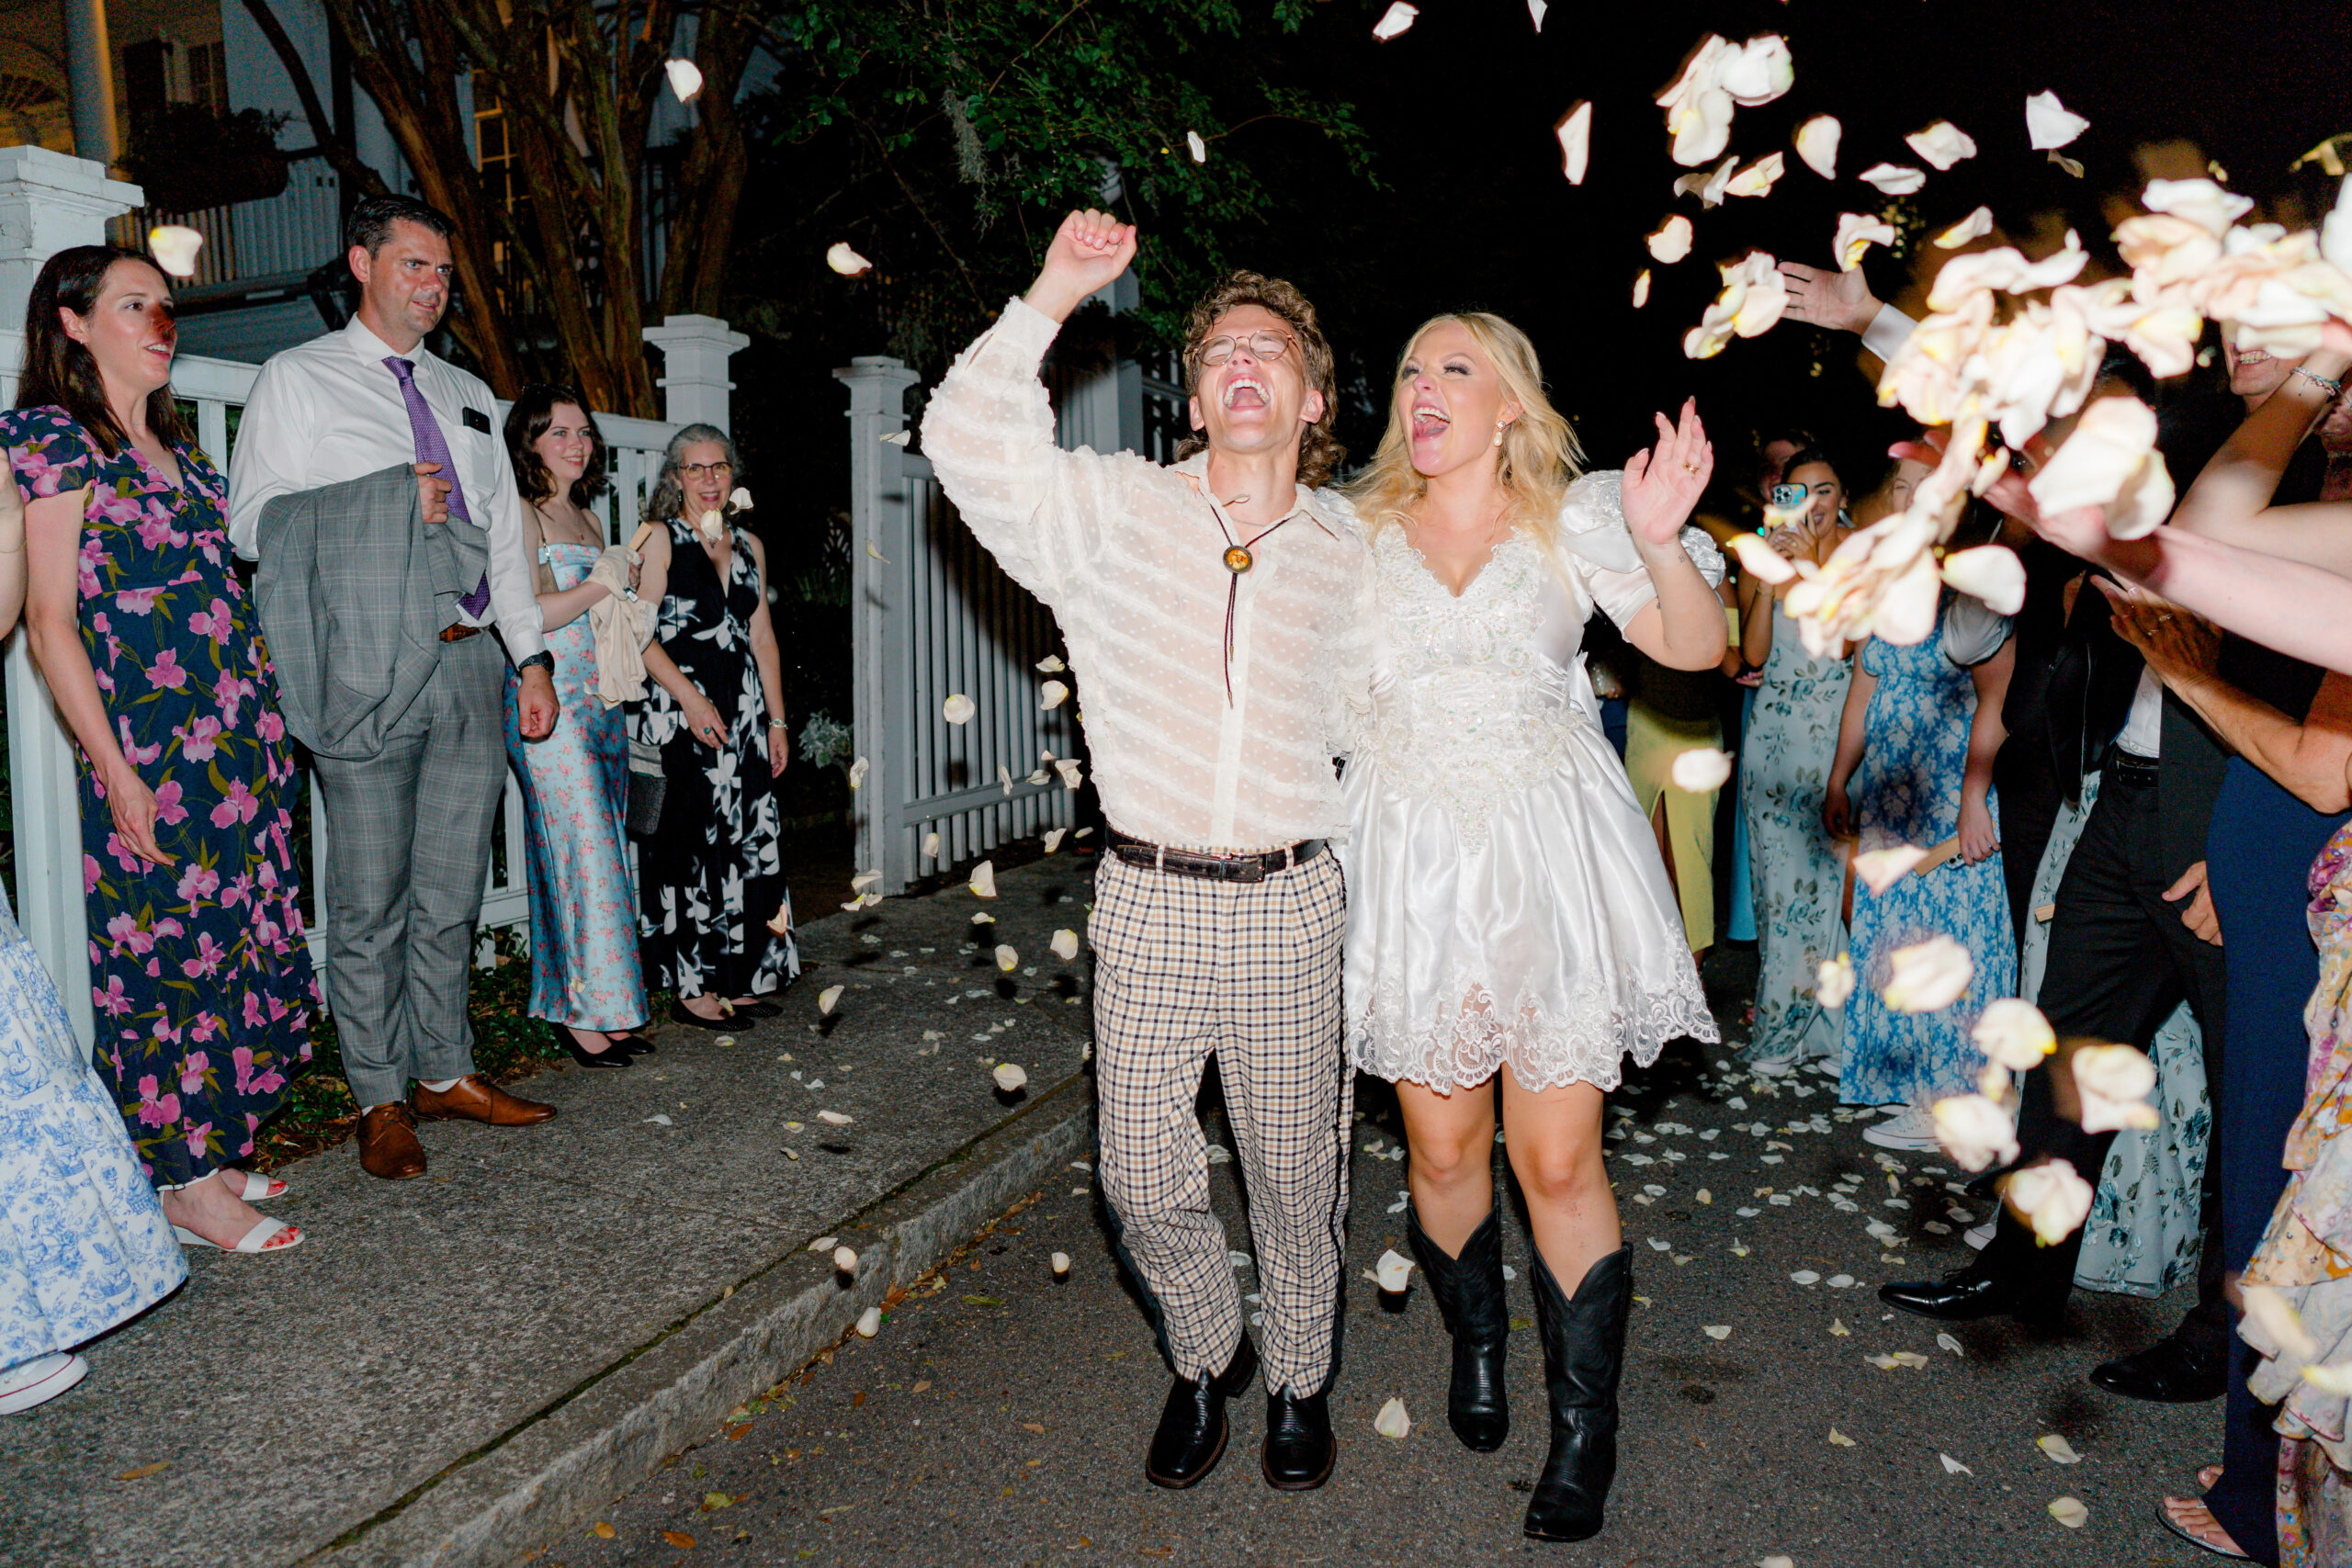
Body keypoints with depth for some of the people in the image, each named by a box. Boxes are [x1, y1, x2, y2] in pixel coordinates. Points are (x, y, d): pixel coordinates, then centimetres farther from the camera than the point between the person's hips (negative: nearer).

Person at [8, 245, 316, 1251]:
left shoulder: (176, 449, 18)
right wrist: (113, 766, -15)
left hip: (241, 741, 7)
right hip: (150, 749, -7)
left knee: (245, 946, 10)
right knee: (173, 948, -1)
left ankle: (209, 1151, 24)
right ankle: (184, 1187, 11)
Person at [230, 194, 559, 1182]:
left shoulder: (467, 395, 21)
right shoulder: (298, 380, 6)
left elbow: (505, 532, 20)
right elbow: (251, 522, -1)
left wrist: (532, 658, 13)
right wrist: (387, 500, -11)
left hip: (469, 663, 5)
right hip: (368, 674, -4)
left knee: (453, 889, 9)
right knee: (372, 898, -1)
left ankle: (446, 1073, 20)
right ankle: (381, 1100, 10)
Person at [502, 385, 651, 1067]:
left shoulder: (586, 516, 19)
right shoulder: (521, 515, -5)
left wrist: (626, 587, 7)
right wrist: (600, 584, -9)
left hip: (601, 701, 8)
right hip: (548, 703, -8)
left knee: (602, 851, 8)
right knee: (580, 852, -8)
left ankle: (602, 1008, 14)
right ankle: (581, 1011, 2)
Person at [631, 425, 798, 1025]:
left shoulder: (749, 545, 16)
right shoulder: (661, 539, 0)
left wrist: (777, 719, 11)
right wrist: (689, 697, -18)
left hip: (745, 710, 6)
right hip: (681, 712, -5)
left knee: (749, 840, 4)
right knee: (692, 845, -5)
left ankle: (738, 980, 13)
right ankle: (691, 988, 4)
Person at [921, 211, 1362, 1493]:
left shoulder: (1348, 559, 7)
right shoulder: (1120, 509, 1)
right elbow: (968, 441, -10)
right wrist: (1052, 296, -13)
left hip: (1289, 912, 1)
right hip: (1146, 905, 0)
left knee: (1295, 1181, 11)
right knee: (1143, 1184, 6)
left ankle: (1299, 1380, 38)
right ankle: (1204, 1356, 36)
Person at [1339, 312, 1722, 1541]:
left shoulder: (1575, 518, 5)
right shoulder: (1357, 531, 9)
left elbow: (1695, 647, -3)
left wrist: (1661, 545, -21)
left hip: (1549, 852, -1)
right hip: (1411, 860, 2)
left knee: (1557, 1159, -2)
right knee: (1443, 1148, 9)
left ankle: (1585, 1428, 16)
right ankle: (1476, 1345, 37)